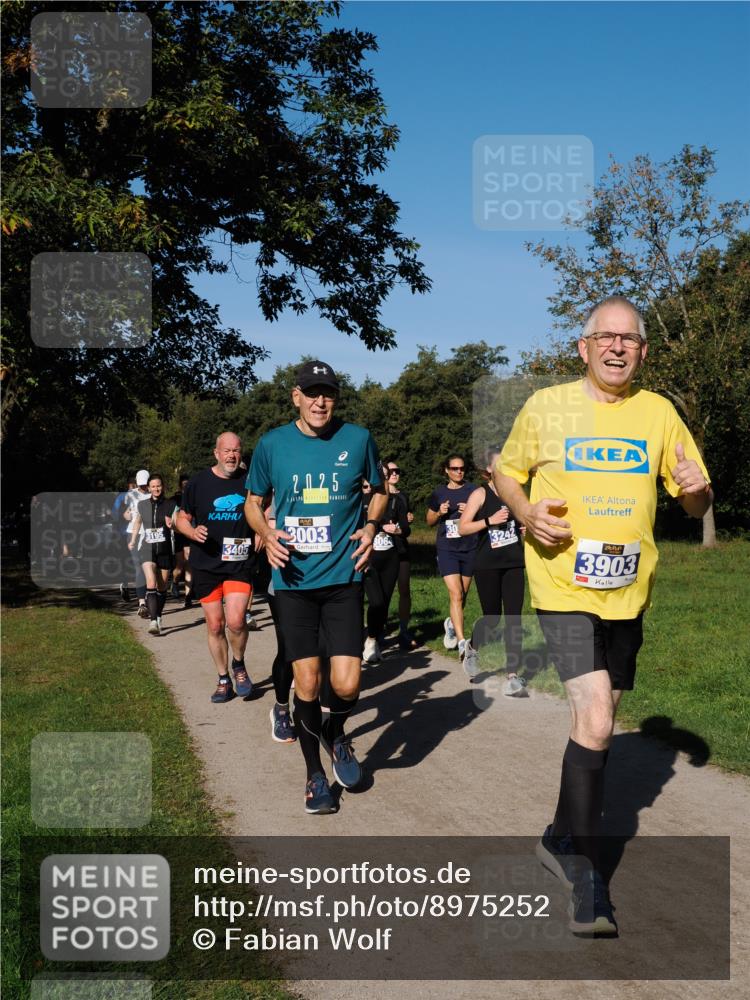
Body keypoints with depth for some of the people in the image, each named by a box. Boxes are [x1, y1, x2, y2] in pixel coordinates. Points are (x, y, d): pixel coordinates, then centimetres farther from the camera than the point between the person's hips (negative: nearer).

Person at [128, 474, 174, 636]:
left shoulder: (170, 505, 0)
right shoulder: (142, 505, 5)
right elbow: (137, 522, 23)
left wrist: (172, 525, -27)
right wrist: (132, 540, 33)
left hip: (165, 549, 0)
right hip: (147, 548, 0)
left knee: (162, 587, 10)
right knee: (151, 584, -18)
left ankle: (158, 618, 30)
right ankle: (153, 621, -26)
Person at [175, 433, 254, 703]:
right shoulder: (198, 483, 0)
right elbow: (182, 519, 8)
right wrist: (193, 532, -13)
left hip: (240, 563, -1)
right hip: (206, 564, 1)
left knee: (235, 621, -16)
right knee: (214, 625, 6)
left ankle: (239, 666, 13)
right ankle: (224, 680, 23)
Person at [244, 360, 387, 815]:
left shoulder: (358, 439, 0)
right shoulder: (272, 444, 0)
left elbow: (379, 490, 15)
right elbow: (253, 502, 13)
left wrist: (371, 526, -4)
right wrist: (266, 533, -7)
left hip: (343, 577, 0)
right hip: (294, 580, 0)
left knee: (347, 685, -7)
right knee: (307, 682, 2)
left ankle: (336, 734, 29)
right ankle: (315, 774, 24)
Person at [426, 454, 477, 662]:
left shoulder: (472, 491, 5)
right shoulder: (439, 493, 7)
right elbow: (430, 521, 15)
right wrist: (440, 513, -6)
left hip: (469, 549, 2)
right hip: (447, 549, -1)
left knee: (462, 595, 11)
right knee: (456, 594, -14)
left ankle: (452, 623, 41)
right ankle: (462, 642, -17)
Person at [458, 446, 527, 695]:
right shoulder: (480, 494, -5)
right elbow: (462, 528, -11)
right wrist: (490, 520, -20)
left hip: (513, 564, 4)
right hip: (487, 566, -4)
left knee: (514, 619, -3)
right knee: (492, 618, 4)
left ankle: (512, 677, -1)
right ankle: (472, 649, 37)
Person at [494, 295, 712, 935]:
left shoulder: (658, 413, 3)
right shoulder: (546, 406, -3)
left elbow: (695, 505, 9)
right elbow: (507, 473, 10)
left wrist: (698, 489, -15)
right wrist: (527, 513, -11)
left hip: (628, 591, 5)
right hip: (563, 586, -4)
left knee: (598, 716, 16)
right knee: (595, 720, -17)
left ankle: (563, 837, 38)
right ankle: (586, 870, -1)